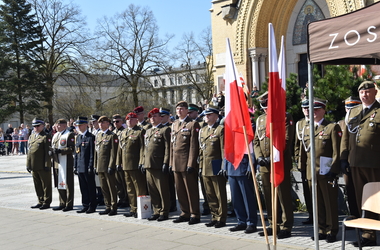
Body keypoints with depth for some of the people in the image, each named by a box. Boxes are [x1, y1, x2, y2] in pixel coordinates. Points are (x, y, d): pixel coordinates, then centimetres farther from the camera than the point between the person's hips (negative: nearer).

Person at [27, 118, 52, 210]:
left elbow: (48, 152, -11)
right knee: (37, 185, 13)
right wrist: (28, 164, 14)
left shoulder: (46, 137, -6)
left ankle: (47, 202, 10)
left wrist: (47, 165, -16)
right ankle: (41, 201, 23)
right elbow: (29, 151, 18)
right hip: (34, 166, 7)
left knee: (46, 185, 2)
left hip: (43, 166, -7)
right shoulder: (31, 137, 17)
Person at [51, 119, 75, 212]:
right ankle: (62, 203, 21)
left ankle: (69, 204, 3)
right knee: (59, 184, 12)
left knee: (68, 184, -3)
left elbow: (71, 149, -15)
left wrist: (60, 151, -22)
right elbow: (53, 146, 27)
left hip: (66, 164, -8)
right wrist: (52, 150, 4)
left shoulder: (70, 135, -7)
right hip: (57, 164, 8)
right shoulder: (55, 135, 20)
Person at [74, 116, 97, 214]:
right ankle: (85, 205, 18)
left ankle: (92, 206, 9)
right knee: (83, 188, 11)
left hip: (88, 168, -7)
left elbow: (92, 153, -11)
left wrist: (91, 166, -15)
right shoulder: (77, 137, 15)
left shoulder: (91, 137, -8)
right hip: (80, 167, 7)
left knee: (91, 187, 1)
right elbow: (76, 153, 18)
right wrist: (75, 166, 12)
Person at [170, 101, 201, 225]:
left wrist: (191, 164, -16)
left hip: (187, 163, -7)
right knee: (180, 190, 11)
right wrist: (171, 162, 13)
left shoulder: (193, 124, -5)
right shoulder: (174, 124, 16)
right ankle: (185, 213, 21)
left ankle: (195, 215, 8)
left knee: (191, 190, 0)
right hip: (176, 163, 7)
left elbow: (194, 145, -11)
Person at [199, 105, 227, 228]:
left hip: (216, 167, -7)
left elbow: (224, 149, -10)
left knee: (220, 195, 1)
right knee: (210, 195, 11)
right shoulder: (203, 130, 16)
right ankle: (214, 217, 20)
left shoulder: (220, 129, -6)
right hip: (205, 168, 7)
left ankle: (221, 219, 8)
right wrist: (200, 166, 15)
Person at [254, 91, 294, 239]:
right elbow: (256, 140, 16)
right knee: (268, 197, 11)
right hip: (264, 165, 6)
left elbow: (287, 140, -12)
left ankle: (286, 227, 6)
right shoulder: (260, 119, 15)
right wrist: (259, 156, 0)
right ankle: (272, 225, 21)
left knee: (284, 196, -1)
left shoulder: (285, 117, -4)